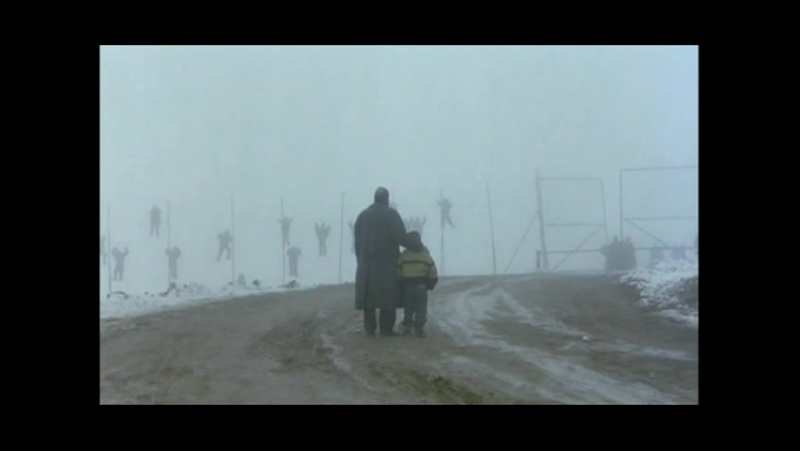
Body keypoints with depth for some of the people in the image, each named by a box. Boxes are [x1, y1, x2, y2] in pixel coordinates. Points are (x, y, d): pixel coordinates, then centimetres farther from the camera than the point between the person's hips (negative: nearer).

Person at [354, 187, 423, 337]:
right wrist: (417, 246, -4)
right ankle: (386, 328, -6)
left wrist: (360, 260, 14)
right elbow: (400, 236, -13)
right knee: (387, 295, -1)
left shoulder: (363, 215, 8)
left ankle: (369, 328, 4)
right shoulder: (391, 214, -5)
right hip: (386, 263, -4)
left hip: (366, 264, 4)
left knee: (368, 295, 7)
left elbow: (357, 240, 9)